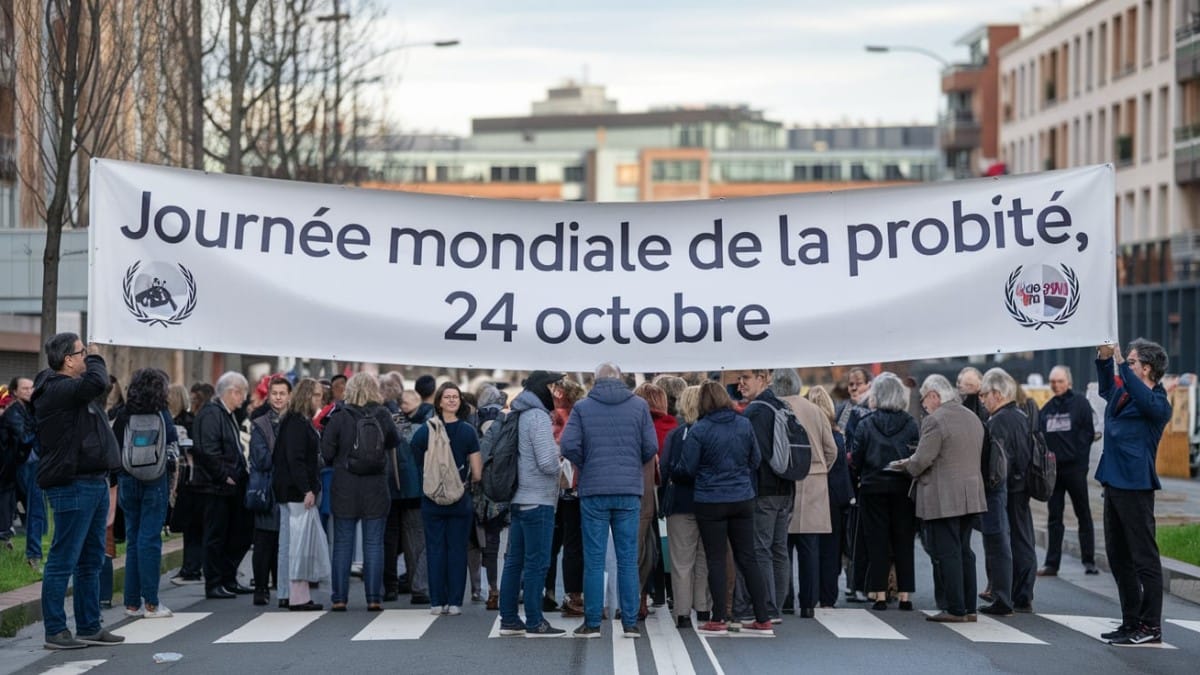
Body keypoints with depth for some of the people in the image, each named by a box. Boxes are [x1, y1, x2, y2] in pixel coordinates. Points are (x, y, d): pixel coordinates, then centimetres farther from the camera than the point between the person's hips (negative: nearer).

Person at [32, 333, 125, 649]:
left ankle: (89, 627, 22)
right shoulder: (56, 390, -15)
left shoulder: (72, 390, 17)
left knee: (91, 561, 15)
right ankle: (55, 631, 0)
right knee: (63, 561, -5)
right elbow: (96, 382, -28)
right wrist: (95, 358, -11)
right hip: (72, 486, -11)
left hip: (94, 482, 11)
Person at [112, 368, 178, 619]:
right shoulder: (160, 414, -8)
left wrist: (119, 481, 12)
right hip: (154, 482, -4)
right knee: (150, 539, -2)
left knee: (133, 540, 10)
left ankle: (132, 603, 12)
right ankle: (151, 603, -1)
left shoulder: (123, 415, 3)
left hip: (128, 482, 4)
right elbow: (173, 446, -7)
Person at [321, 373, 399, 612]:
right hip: (376, 490, 1)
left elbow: (326, 453, -6)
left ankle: (339, 598, 6)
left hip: (344, 490, 0)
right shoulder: (383, 416, -4)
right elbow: (394, 443, 7)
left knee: (342, 544, 7)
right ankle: (374, 598, 4)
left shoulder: (340, 418, -8)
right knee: (374, 544, 6)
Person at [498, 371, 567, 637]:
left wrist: (555, 453, 14)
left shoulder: (520, 416, 13)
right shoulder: (538, 417, -13)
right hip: (538, 500, -9)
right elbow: (547, 463, -19)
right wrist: (560, 454, 1)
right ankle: (534, 622, -2)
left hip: (518, 499, 9)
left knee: (514, 560, 11)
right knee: (537, 562, -4)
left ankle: (509, 619, 15)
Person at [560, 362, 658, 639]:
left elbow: (569, 445, -10)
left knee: (594, 559, 3)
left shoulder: (582, 407, 0)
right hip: (629, 491, 1)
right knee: (628, 559, 5)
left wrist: (586, 466, 7)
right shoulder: (639, 406, 3)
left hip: (593, 492, -1)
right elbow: (651, 447, -2)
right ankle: (630, 622, 6)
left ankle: (592, 623, 4)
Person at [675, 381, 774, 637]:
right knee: (748, 557, 9)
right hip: (743, 500, 4)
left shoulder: (699, 430, -12)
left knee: (716, 560, 4)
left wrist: (674, 472, 14)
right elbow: (756, 460, 7)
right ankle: (763, 619, 10)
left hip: (711, 502, -4)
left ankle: (718, 620, 4)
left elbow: (687, 469, -8)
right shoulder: (745, 425, 0)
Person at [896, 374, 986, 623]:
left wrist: (907, 465, 5)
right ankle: (968, 607, 16)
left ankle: (955, 610, -3)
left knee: (947, 553, -4)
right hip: (970, 496, 8)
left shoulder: (934, 420, -14)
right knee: (964, 551, 14)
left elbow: (922, 460, -17)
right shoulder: (973, 418, 12)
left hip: (943, 498, -8)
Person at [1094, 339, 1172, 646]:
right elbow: (1106, 389, 34)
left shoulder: (1158, 403, -12)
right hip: (1114, 483, 10)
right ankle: (1131, 622, 21)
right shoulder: (1121, 393, 12)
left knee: (1144, 557, -5)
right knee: (1118, 556, 14)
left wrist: (1121, 364, -33)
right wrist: (1104, 361, 18)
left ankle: (1151, 626, -2)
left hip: (1135, 485, -10)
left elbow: (1145, 400, -35)